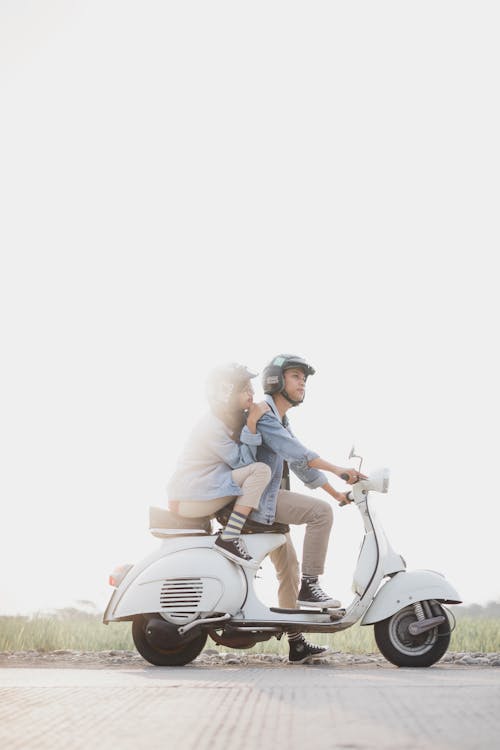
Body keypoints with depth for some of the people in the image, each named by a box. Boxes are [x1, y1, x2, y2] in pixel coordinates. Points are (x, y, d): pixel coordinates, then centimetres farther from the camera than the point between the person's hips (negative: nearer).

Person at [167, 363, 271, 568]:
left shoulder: (235, 418, 9)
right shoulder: (212, 428, -19)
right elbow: (242, 461, -16)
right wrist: (252, 424, -21)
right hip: (188, 499, -10)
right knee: (260, 470, -23)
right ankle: (228, 539, -24)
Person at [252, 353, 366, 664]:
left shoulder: (283, 422, 24)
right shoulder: (262, 410, -9)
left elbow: (300, 462, 26)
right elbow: (292, 449, -23)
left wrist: (336, 493, 20)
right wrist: (336, 469, -31)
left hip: (267, 501, 11)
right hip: (256, 497, -11)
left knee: (289, 567, 11)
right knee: (321, 511, -24)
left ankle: (296, 644, 16)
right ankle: (309, 586, -21)